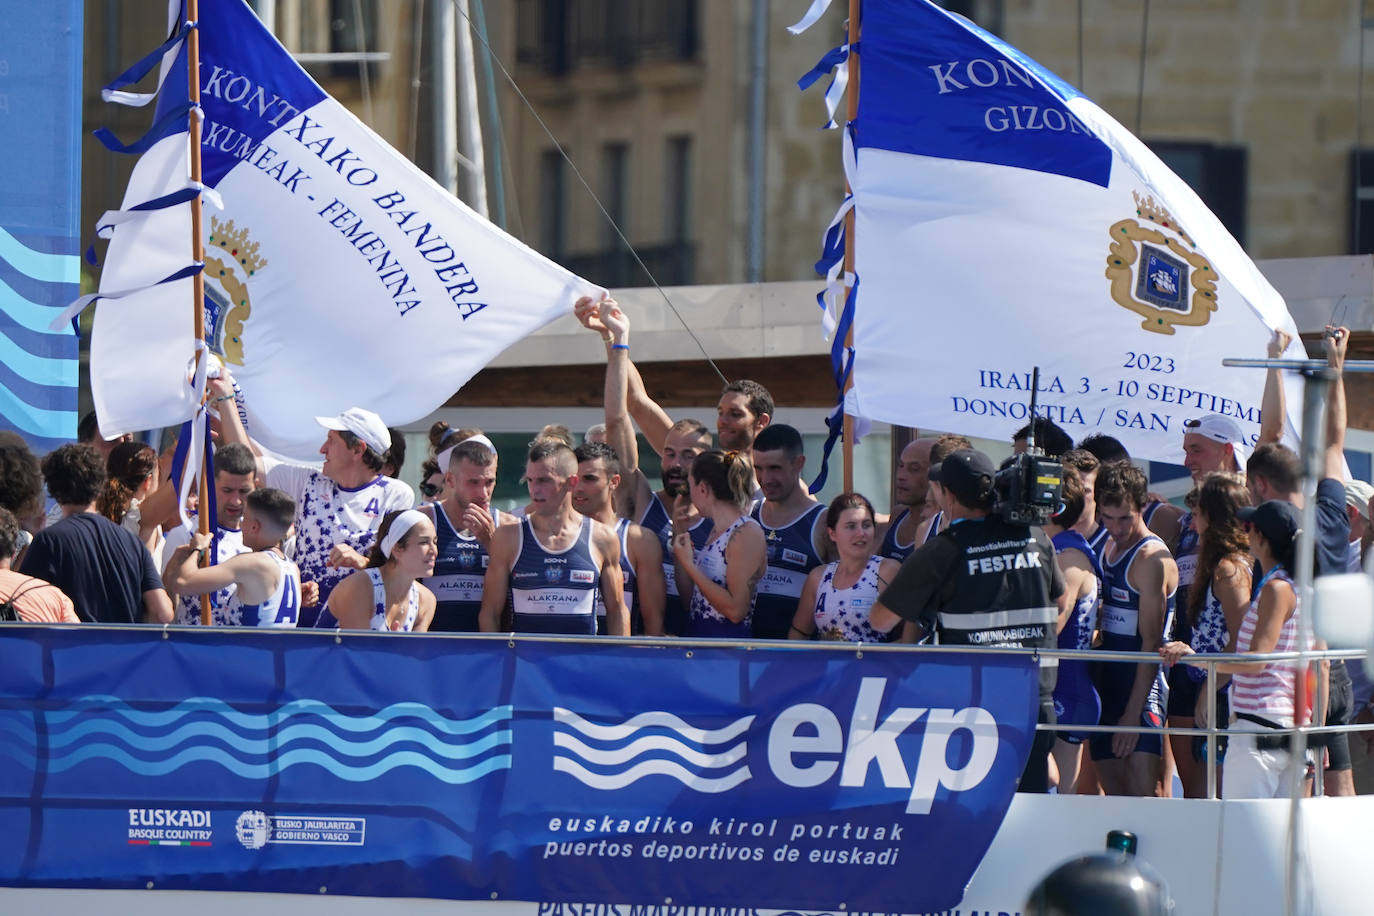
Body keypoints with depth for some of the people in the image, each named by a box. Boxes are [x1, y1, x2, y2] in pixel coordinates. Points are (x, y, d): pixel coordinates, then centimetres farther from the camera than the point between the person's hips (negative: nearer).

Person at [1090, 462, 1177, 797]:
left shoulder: (1151, 559, -13)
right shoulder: (1110, 550, 14)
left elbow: (1151, 642, -16)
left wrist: (1133, 712, -19)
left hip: (1142, 689, -9)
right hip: (1108, 681, 9)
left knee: (1142, 793, -15)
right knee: (1112, 791, 7)